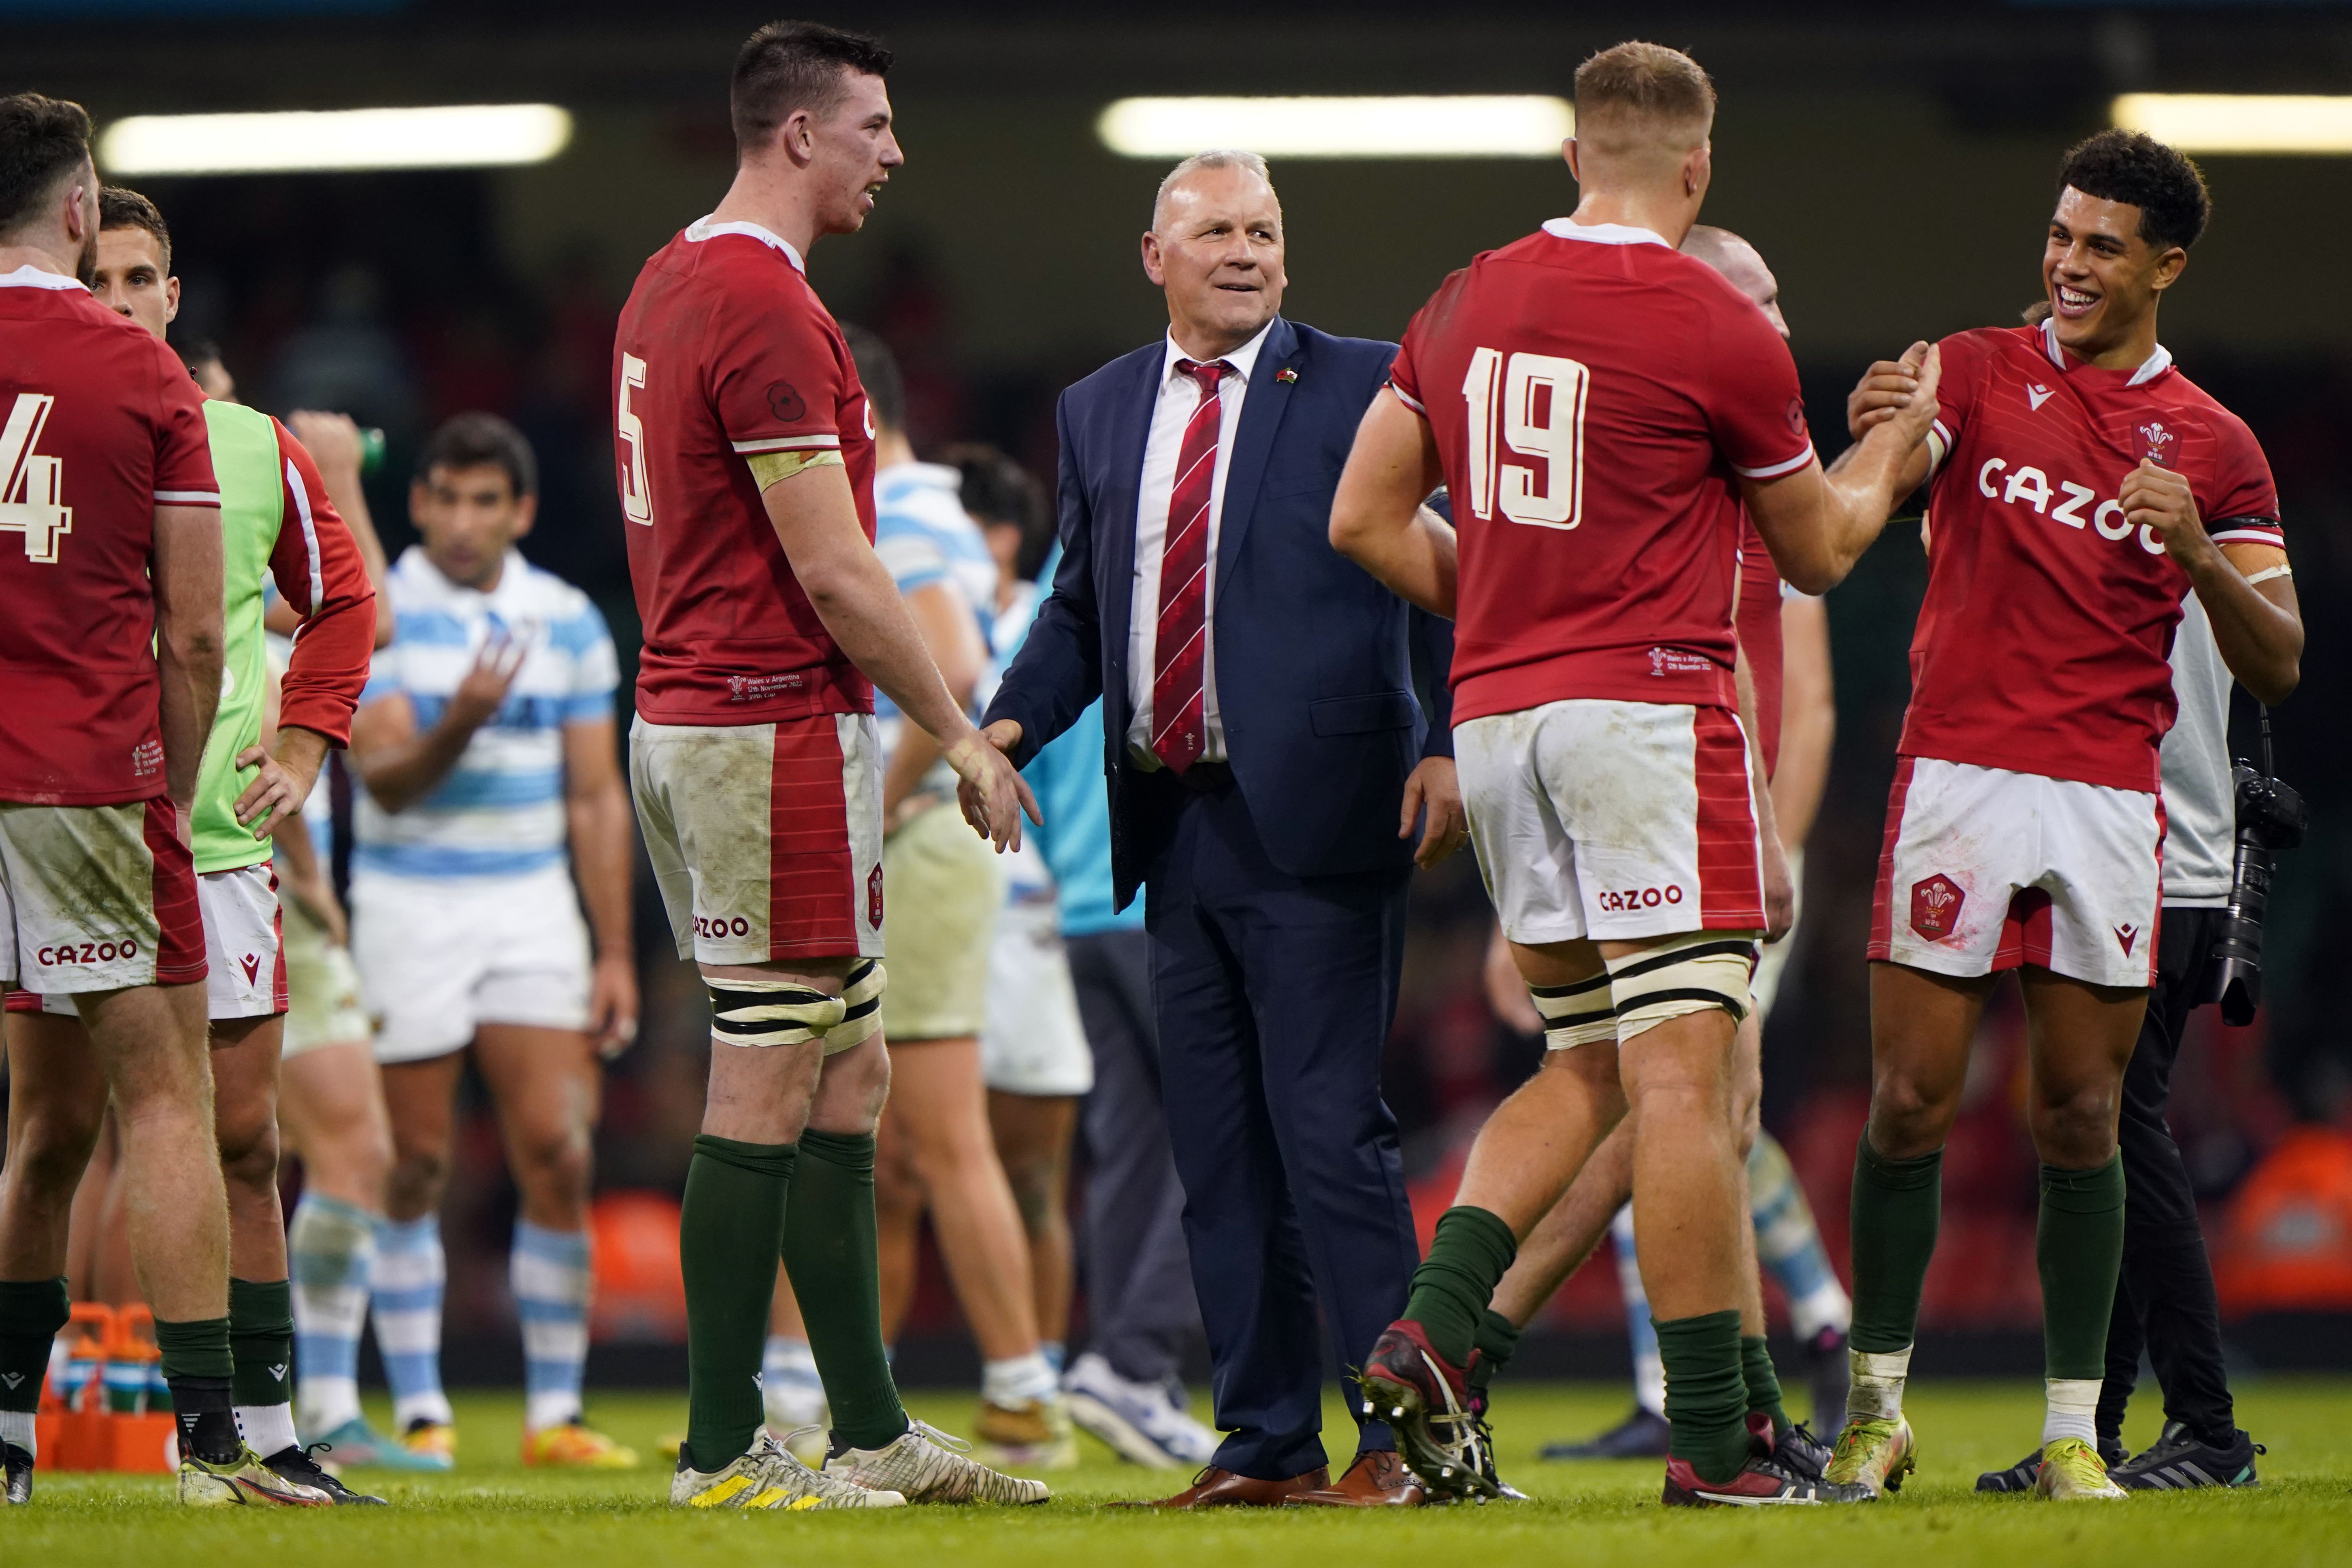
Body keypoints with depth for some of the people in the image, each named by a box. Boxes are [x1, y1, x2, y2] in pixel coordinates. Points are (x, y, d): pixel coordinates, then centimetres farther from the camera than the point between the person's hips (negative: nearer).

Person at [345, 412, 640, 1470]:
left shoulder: (567, 620, 6)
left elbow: (596, 798, 9)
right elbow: (386, 778, -14)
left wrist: (616, 953, 5)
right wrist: (461, 722, -33)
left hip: (533, 906, 2)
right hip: (408, 905, -2)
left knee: (559, 1153, -7)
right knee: (416, 1168, 0)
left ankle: (555, 1413, -2)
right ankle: (419, 1413, 8)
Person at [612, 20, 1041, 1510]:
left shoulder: (670, 285, 15)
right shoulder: (767, 309, -17)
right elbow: (833, 571, -18)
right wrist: (962, 734, -10)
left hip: (687, 713, 10)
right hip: (777, 729, -10)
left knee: (847, 1078, 13)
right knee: (767, 1096, -6)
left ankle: (872, 1430, 15)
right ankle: (723, 1451, -2)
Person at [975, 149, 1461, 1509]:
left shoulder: (1364, 387, 0)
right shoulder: (1101, 411, 15)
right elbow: (1080, 610, 20)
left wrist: (1448, 747, -14)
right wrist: (1013, 721, 2)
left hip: (1316, 821, -6)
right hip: (1174, 825, 6)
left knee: (1330, 1129, -9)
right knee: (1220, 1151, 8)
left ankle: (1404, 1431, -3)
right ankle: (1268, 1440, 14)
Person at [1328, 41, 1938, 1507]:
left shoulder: (1464, 308, 9)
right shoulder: (1723, 331, -7)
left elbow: (1367, 521, 13)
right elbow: (1817, 551, 7)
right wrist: (1891, 448, 26)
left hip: (1495, 715, 6)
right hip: (1652, 702, -6)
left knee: (1583, 1070, 15)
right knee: (1683, 1073, -7)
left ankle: (1433, 1333, -2)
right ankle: (1716, 1443, -8)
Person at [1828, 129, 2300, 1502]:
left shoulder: (2215, 445, 9)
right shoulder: (1981, 372, 7)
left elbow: (2277, 666, 5)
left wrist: (2197, 550, -13)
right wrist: (1877, 433, -34)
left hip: (2113, 797, 1)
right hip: (1960, 774, -1)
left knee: (2081, 1120, 1)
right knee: (1911, 1103, -3)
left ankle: (2074, 1430, 7)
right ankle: (1877, 1409, 8)